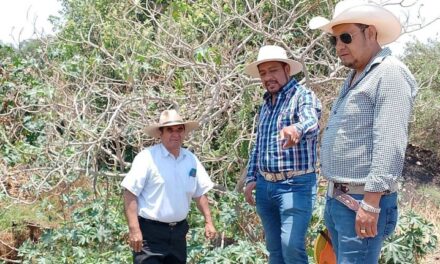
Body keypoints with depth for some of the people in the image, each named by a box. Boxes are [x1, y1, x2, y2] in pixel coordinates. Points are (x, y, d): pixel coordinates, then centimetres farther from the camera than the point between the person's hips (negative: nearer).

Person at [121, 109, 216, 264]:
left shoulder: (191, 160, 7)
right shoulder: (147, 158, -12)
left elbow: (200, 193, 16)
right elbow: (130, 194, -14)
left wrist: (208, 222, 9)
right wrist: (134, 230, -20)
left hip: (178, 232, 6)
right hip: (150, 233, -6)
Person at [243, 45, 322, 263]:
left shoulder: (303, 95, -9)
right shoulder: (266, 104, 15)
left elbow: (311, 122, -31)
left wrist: (297, 129, -54)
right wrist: (251, 178, 13)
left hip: (296, 185, -7)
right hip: (265, 185, 7)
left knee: (292, 246, -16)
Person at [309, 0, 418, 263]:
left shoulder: (390, 73, -12)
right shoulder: (355, 78, 18)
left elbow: (389, 145, -21)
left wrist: (370, 203, -25)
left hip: (362, 201, -9)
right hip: (336, 198, 9)